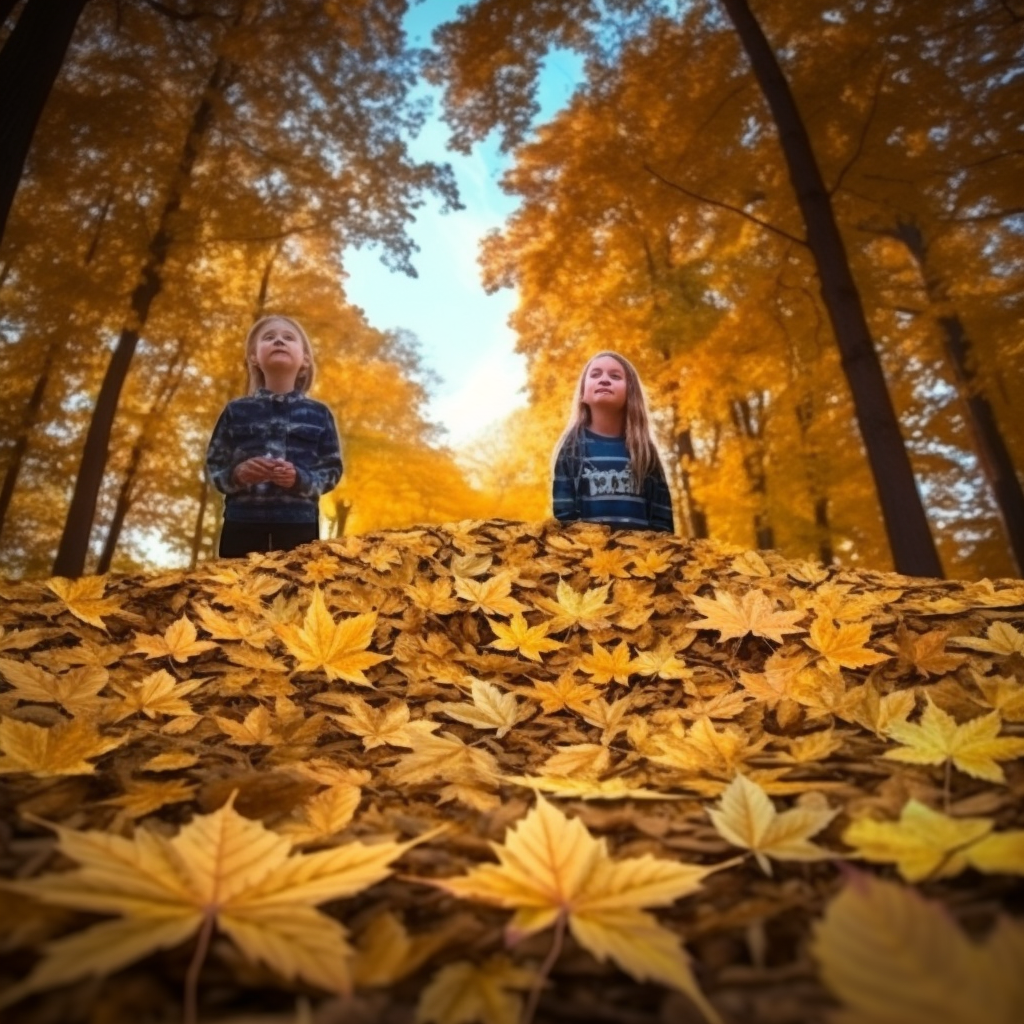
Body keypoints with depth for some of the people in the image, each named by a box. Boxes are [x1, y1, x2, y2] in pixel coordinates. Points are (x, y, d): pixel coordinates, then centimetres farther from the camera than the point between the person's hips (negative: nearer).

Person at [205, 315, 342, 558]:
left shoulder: (318, 413, 9)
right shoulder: (236, 410, 11)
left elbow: (332, 468, 6)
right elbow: (213, 466, 11)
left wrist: (301, 479, -13)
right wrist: (236, 474, -11)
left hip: (299, 525, 0)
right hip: (242, 523, 1)